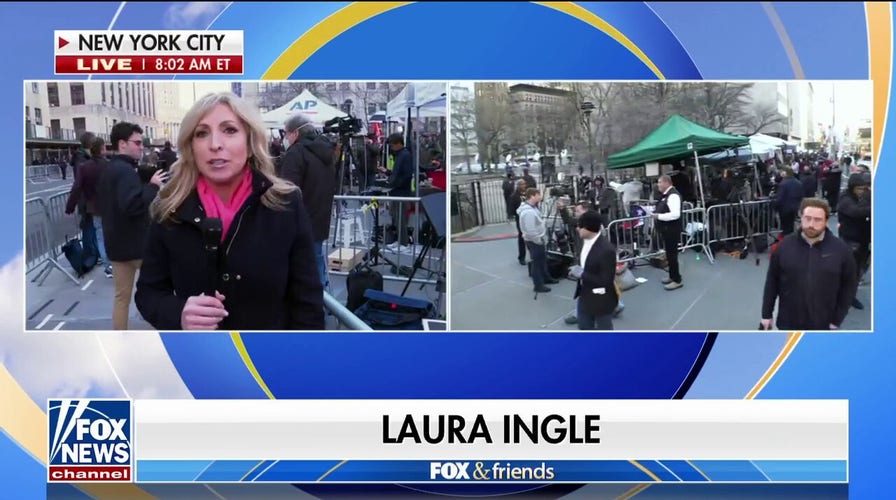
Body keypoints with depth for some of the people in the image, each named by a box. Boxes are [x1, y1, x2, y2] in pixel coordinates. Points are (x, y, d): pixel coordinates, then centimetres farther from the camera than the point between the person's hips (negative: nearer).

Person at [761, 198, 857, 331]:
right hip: (789, 322, 1)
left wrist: (837, 319, -5)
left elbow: (849, 286, -2)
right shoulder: (785, 245, -5)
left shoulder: (841, 249, -8)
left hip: (822, 324, -1)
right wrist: (767, 314, 1)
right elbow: (772, 281, 1)